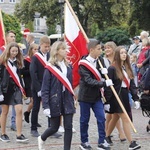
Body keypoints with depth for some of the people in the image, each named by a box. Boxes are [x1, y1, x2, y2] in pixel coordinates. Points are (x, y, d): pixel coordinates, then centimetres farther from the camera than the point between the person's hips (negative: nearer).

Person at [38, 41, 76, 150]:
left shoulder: (68, 66, 5)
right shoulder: (50, 68, -10)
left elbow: (70, 84, 12)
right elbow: (45, 89, -10)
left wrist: (72, 99, 11)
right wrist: (46, 106, -16)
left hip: (67, 100, 4)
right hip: (55, 101, -4)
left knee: (68, 127, -2)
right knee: (55, 127, 8)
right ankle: (42, 139, 38)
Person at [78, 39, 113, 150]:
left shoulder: (100, 60, 2)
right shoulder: (83, 64, -16)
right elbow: (89, 81, -24)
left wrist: (105, 72, -9)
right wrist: (104, 83, -31)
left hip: (97, 95, 5)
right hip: (85, 95, -5)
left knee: (101, 118, 0)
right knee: (84, 120, 7)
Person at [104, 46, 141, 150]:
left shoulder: (127, 68, 11)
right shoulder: (112, 68, -11)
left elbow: (132, 84, 11)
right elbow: (108, 86, -12)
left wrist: (136, 98, 6)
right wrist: (106, 101, -14)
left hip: (125, 95, 7)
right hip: (116, 96, -7)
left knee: (116, 117, 17)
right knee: (125, 118, -11)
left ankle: (107, 136, 34)